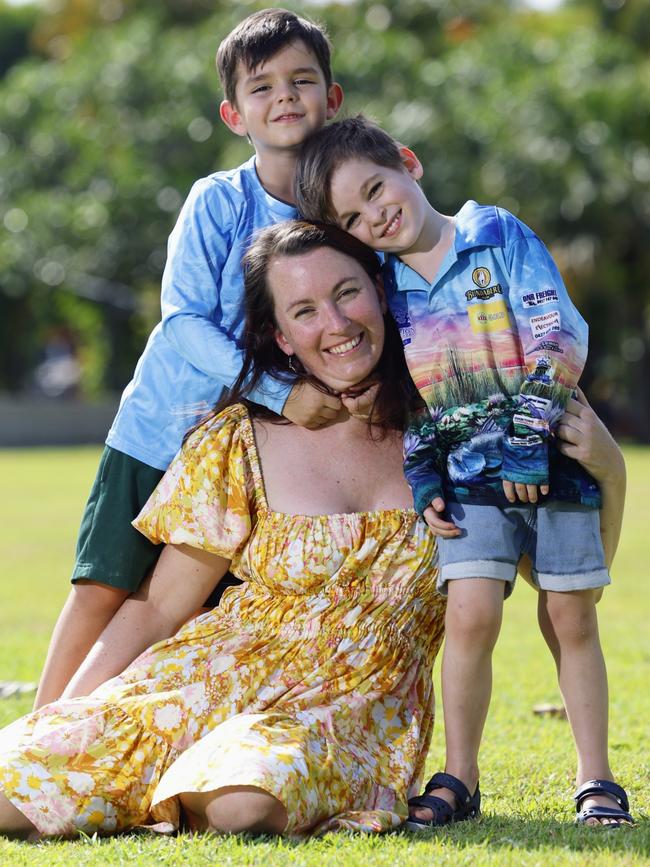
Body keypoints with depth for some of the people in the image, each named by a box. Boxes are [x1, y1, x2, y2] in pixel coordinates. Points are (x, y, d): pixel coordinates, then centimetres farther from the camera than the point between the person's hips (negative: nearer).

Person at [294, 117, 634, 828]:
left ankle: (594, 778, 13)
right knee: (471, 614, -12)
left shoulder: (500, 236, -6)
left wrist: (531, 426, -22)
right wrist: (416, 479, 3)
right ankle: (459, 780, -1)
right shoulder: (380, 288, 4)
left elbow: (561, 344, -13)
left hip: (552, 453, -2)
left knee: (569, 619, 3)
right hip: (467, 470, 2)